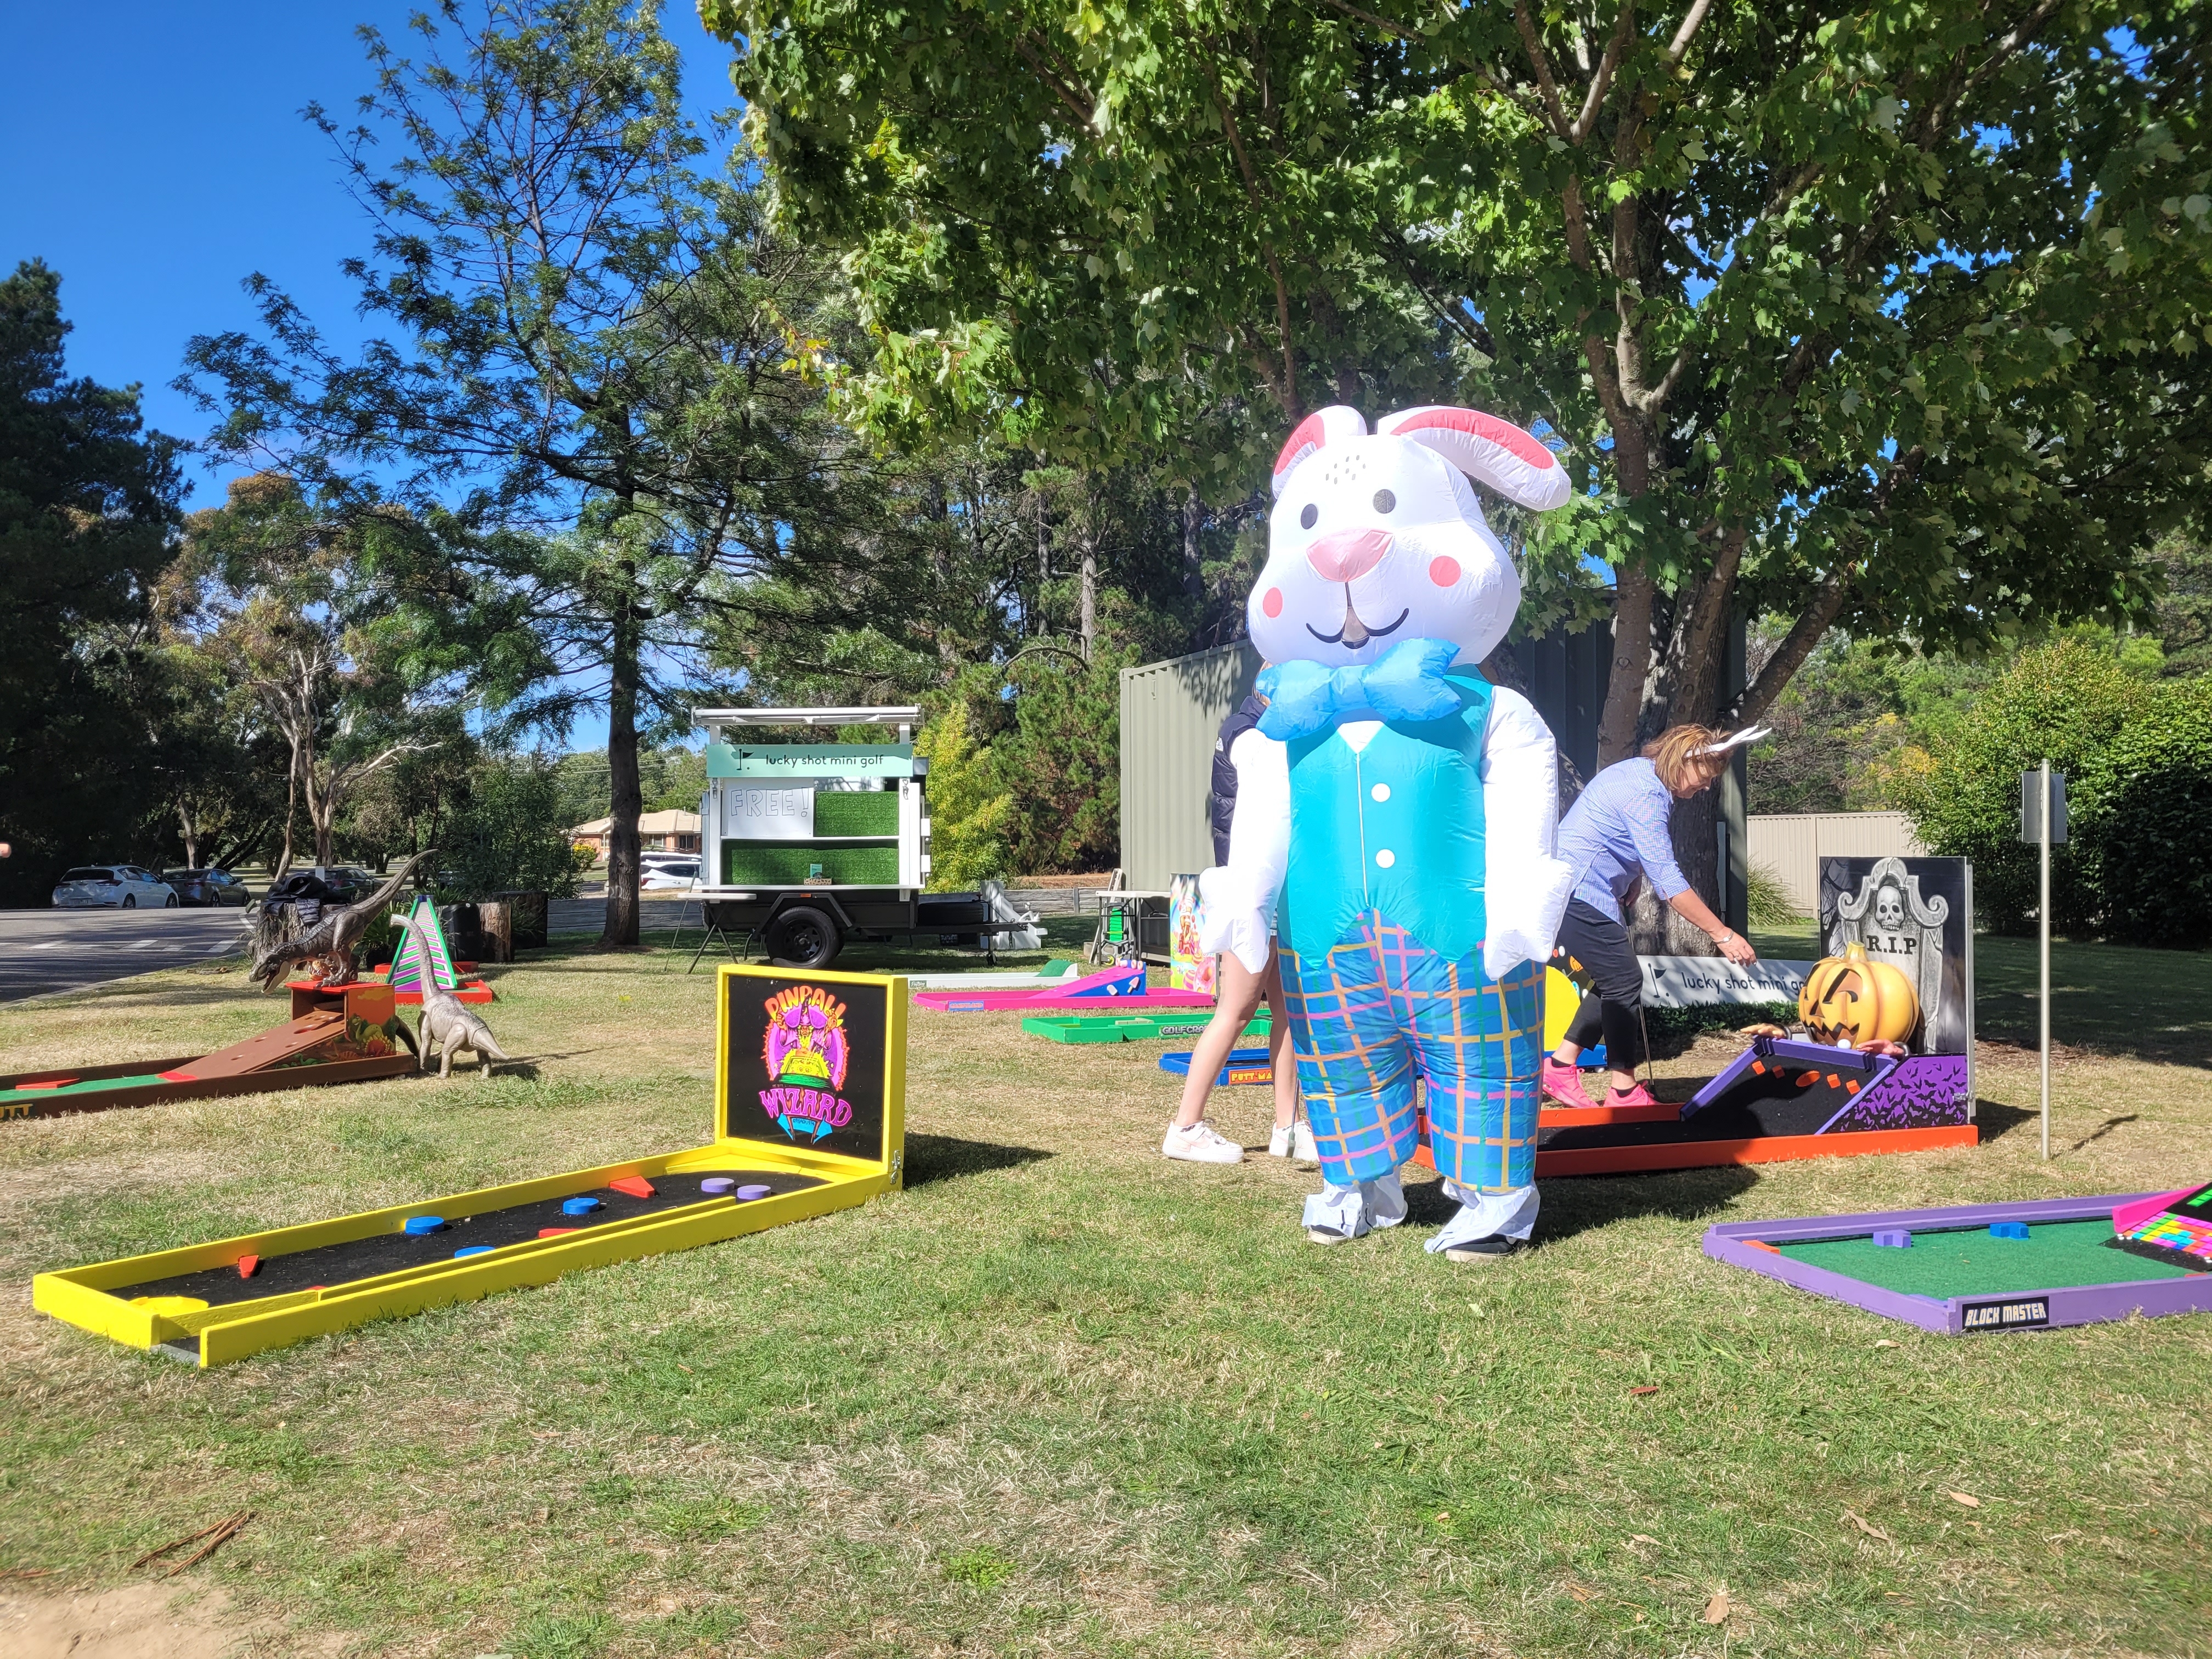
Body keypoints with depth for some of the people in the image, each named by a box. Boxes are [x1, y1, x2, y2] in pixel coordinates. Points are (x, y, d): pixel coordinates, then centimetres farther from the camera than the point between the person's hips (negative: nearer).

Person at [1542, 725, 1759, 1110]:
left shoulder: (1636, 772, 12)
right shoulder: (1647, 795, -20)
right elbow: (1667, 881, -25)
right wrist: (1722, 935, -24)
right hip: (1580, 894, -10)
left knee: (1616, 981, 12)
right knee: (1624, 981, -5)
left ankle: (1560, 1066, 14)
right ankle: (1625, 1093, 2)